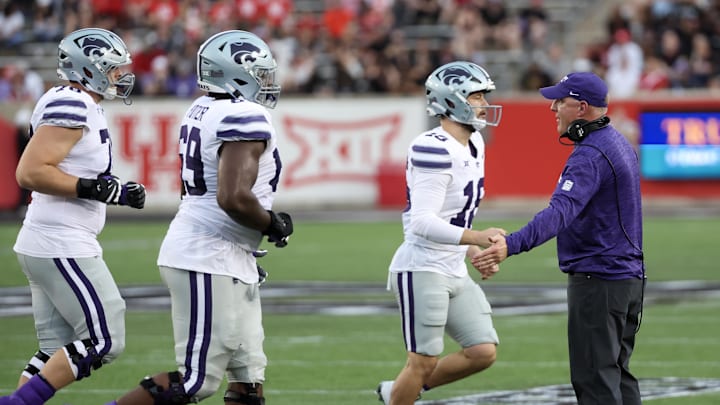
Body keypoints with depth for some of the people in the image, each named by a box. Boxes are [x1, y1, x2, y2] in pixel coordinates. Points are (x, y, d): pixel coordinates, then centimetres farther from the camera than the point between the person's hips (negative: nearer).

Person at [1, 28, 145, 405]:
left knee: (56, 352, 11)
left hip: (52, 246, 10)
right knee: (104, 342, -7)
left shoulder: (83, 107, 16)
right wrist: (97, 188, -22)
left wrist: (118, 191, 11)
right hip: (61, 246, -10)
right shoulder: (69, 106, -16)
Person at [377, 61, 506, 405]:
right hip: (422, 270, -9)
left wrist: (473, 250, 13)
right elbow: (423, 222, -27)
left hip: (453, 271, 9)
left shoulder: (473, 145, 11)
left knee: (482, 353, 5)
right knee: (424, 362, -5)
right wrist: (475, 237, -36)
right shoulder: (434, 151, -20)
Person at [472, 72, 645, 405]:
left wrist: (512, 245, -49)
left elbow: (561, 212, -36)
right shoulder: (620, 143, 14)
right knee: (617, 374, 16)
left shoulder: (590, 155, -20)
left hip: (596, 281, -10)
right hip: (629, 277, 10)